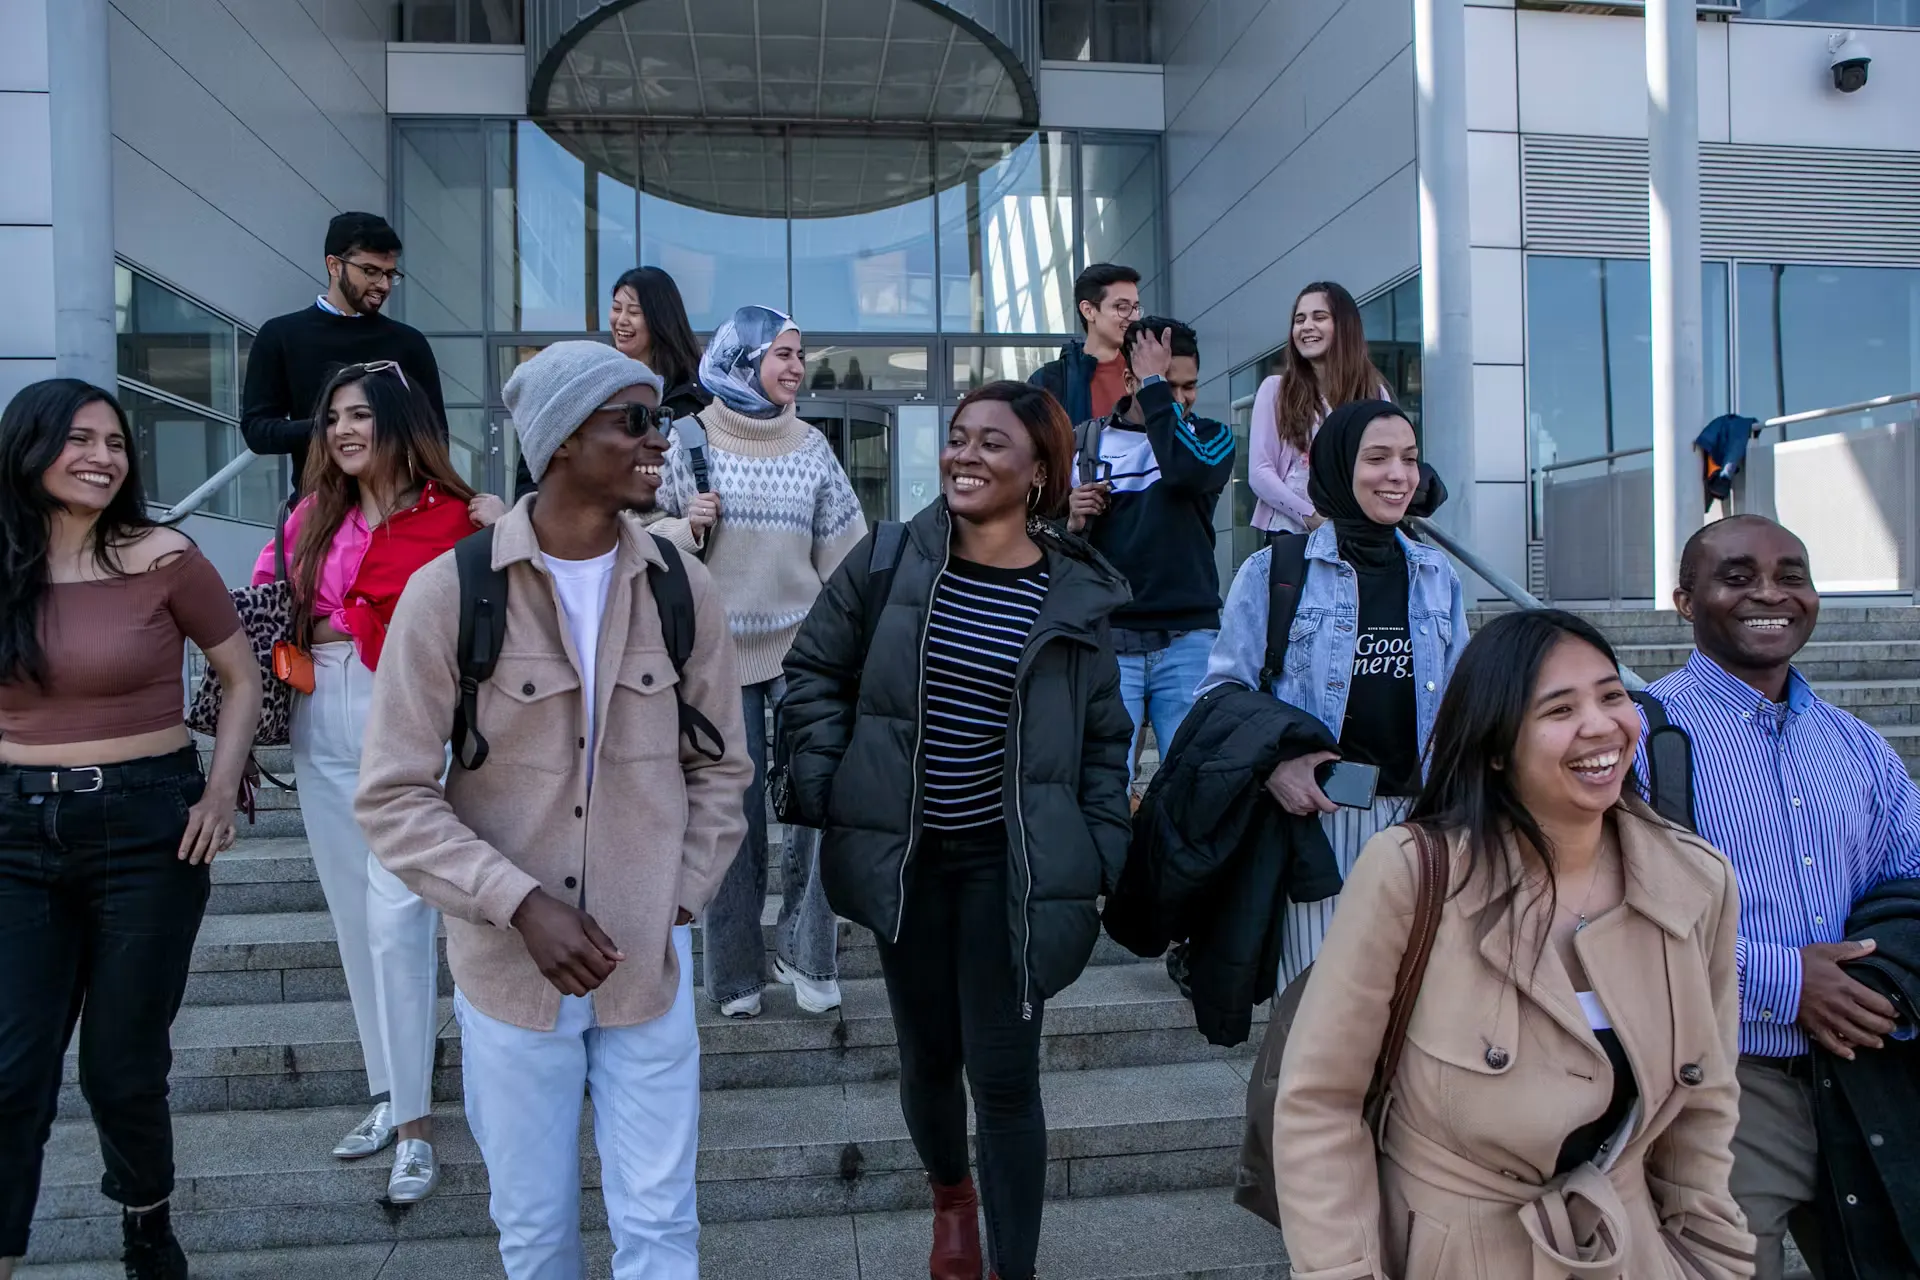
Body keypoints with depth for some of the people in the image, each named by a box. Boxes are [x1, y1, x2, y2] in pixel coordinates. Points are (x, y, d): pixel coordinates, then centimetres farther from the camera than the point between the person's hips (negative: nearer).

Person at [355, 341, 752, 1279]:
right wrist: (520, 904, -17)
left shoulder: (681, 589, -2)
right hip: (507, 967, -1)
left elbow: (719, 768, 8)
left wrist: (677, 901, -1)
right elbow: (394, 797, -9)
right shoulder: (450, 590, -11)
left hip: (649, 965, 2)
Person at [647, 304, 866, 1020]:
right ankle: (735, 971, 18)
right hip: (718, 650, -2)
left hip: (804, 647, 2)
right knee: (732, 812, 3)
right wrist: (687, 529, -15)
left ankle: (804, 952, 14)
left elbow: (843, 551, 9)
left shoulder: (811, 446, 7)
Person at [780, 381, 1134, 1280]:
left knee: (1004, 1077, 0)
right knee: (927, 1051, 17)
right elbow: (815, 671, 5)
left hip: (1009, 865, -1)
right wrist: (825, 785, -4)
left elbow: (1104, 738, 4)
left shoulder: (1074, 594, -5)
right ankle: (949, 1194, 49)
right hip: (902, 855, 2)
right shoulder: (888, 561, -5)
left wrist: (1098, 854, -3)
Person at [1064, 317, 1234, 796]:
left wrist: (1155, 384, -8)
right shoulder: (1085, 443, 8)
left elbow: (1186, 470, -17)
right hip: (1107, 641, 0)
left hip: (1188, 641, 0)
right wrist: (1072, 523, -9)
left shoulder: (1209, 437, 8)